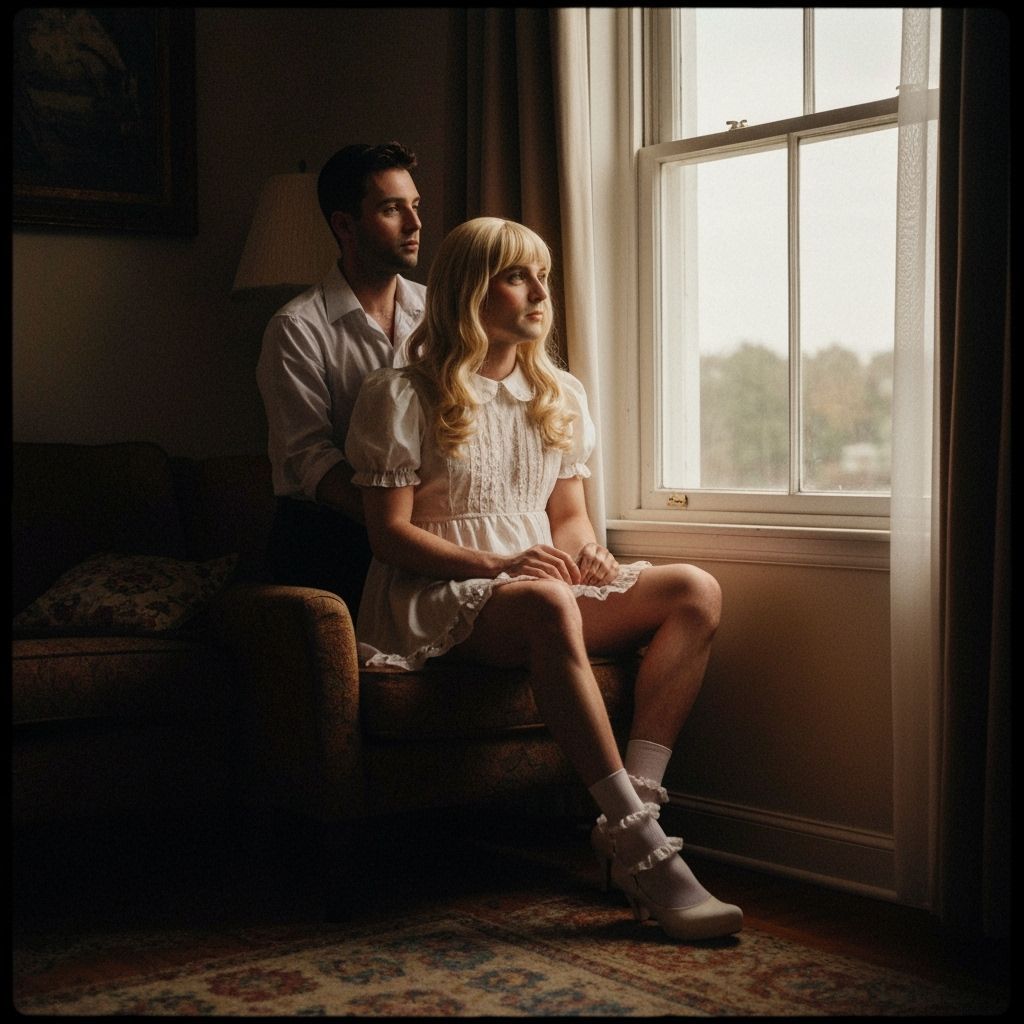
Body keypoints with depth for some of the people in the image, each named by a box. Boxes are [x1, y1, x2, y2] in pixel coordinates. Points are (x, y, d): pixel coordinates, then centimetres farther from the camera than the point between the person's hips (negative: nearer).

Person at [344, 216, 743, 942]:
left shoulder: (561, 396, 17)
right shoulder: (403, 397, -1)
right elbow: (389, 533, -7)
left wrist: (586, 551, -6)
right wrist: (497, 565, -20)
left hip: (544, 582, 7)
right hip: (438, 598, -6)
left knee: (696, 592, -18)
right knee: (548, 604, -40)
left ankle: (639, 802, -31)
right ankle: (642, 847, -40)